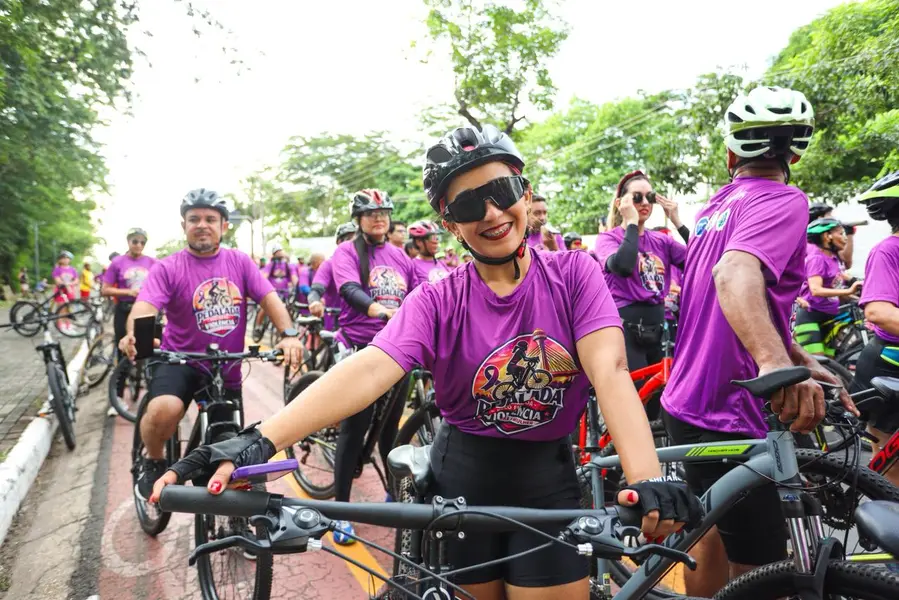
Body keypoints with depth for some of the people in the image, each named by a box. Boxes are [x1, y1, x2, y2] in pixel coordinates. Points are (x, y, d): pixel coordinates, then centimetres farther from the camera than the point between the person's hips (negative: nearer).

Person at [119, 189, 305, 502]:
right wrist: (134, 335, -46)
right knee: (163, 411, -32)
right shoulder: (168, 268, -8)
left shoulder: (239, 262, -2)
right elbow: (144, 307, -22)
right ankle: (153, 462, 2)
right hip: (180, 361, -2)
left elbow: (269, 297, -11)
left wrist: (289, 334, -29)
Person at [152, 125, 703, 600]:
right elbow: (369, 369, -26)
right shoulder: (437, 301, -11)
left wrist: (649, 480, -38)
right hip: (464, 480, 1)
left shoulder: (574, 274, -10)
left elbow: (610, 370, -22)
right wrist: (257, 442, -39)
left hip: (549, 480, 0)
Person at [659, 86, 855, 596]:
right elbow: (735, 275, -35)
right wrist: (775, 363, -50)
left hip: (690, 401, 9)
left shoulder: (719, 205, 12)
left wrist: (803, 360, 21)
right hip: (724, 413, -9)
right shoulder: (783, 201, -14)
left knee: (714, 533, 27)